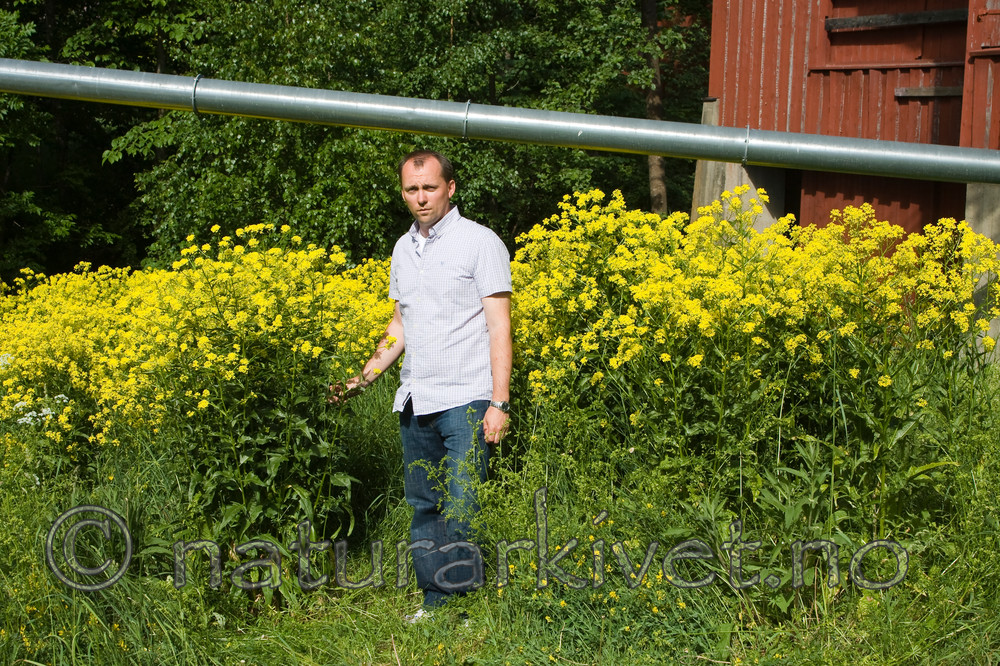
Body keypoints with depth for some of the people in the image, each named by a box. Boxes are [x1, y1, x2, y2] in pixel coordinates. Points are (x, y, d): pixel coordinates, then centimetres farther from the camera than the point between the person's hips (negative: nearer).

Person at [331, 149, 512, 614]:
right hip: (416, 401, 7)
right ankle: (433, 603, 19)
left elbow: (499, 325, -8)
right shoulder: (403, 249, 15)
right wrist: (365, 376, 12)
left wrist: (499, 403, -14)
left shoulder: (481, 243, -5)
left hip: (465, 400, -7)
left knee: (462, 509, -9)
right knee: (422, 506, 10)